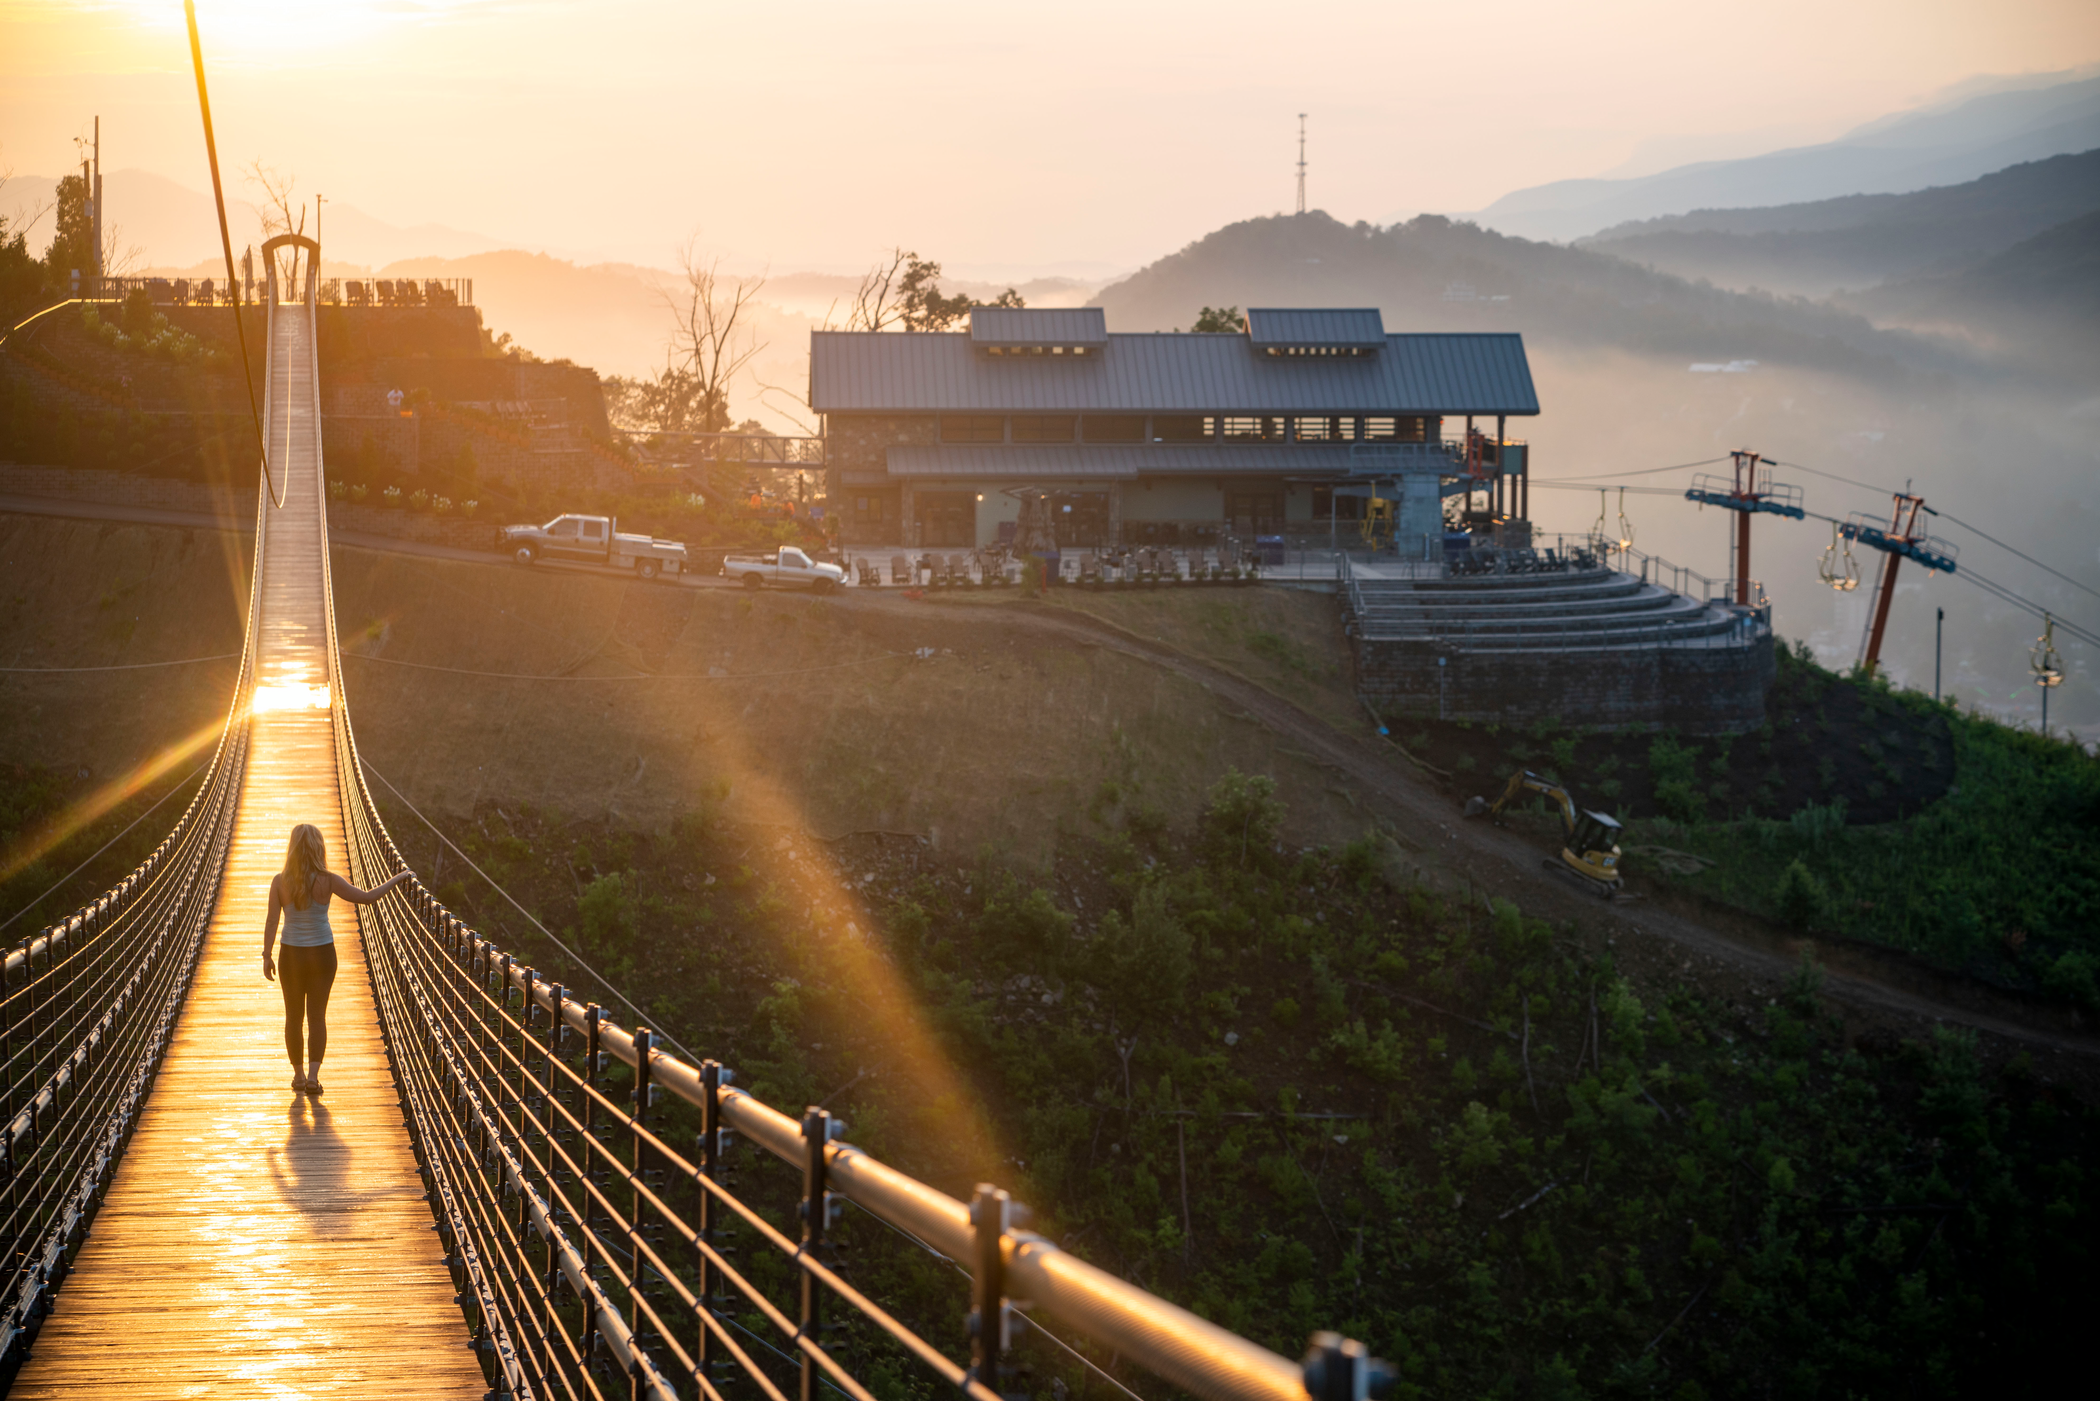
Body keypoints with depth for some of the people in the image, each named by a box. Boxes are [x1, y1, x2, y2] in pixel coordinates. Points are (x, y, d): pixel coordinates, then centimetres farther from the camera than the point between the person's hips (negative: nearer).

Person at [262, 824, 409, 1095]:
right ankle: (313, 1075, -2)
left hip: (291, 955, 0)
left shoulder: (280, 882, -11)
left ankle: (299, 1075, 22)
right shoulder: (327, 881, -13)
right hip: (322, 953, 0)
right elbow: (366, 897, -10)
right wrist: (397, 880, 1)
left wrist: (267, 956, -5)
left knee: (293, 1016, 14)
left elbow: (272, 922, -12)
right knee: (317, 1016, 8)